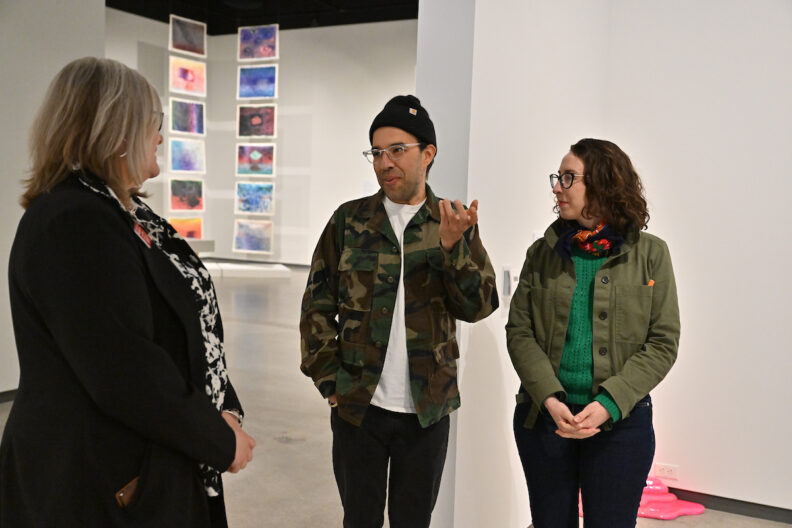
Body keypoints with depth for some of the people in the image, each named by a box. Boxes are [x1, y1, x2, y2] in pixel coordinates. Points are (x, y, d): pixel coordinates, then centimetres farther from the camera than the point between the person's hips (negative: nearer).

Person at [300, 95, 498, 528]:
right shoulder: (349, 220, 0)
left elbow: (479, 306, -7)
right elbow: (317, 305, 2)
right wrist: (329, 380, -4)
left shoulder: (455, 224, 1)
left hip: (428, 409, 0)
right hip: (358, 406, 0)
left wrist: (451, 247, -22)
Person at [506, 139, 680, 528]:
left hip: (620, 420, -2)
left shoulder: (650, 254, -2)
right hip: (543, 415, 2)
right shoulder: (542, 253, 3)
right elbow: (519, 331, -1)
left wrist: (609, 403, -15)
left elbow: (663, 342, -4)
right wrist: (550, 398, -15)